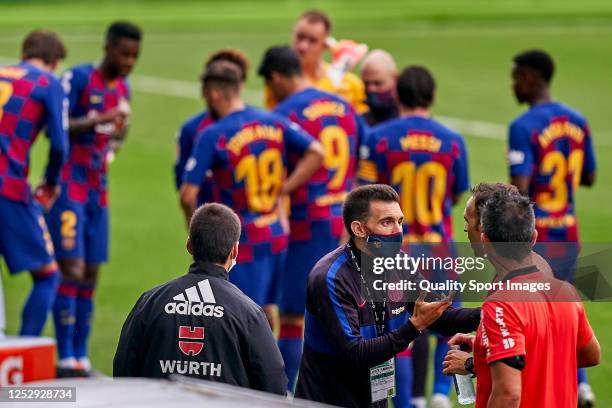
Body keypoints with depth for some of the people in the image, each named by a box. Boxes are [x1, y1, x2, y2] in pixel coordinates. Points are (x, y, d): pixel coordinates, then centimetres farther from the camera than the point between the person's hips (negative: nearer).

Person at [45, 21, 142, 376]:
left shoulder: (122, 89, 12)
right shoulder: (78, 78, -11)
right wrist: (100, 120, -26)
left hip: (97, 192, 7)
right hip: (69, 189, -7)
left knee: (91, 276, 6)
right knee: (72, 270, -13)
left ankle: (82, 358, 11)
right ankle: (66, 360, -11)